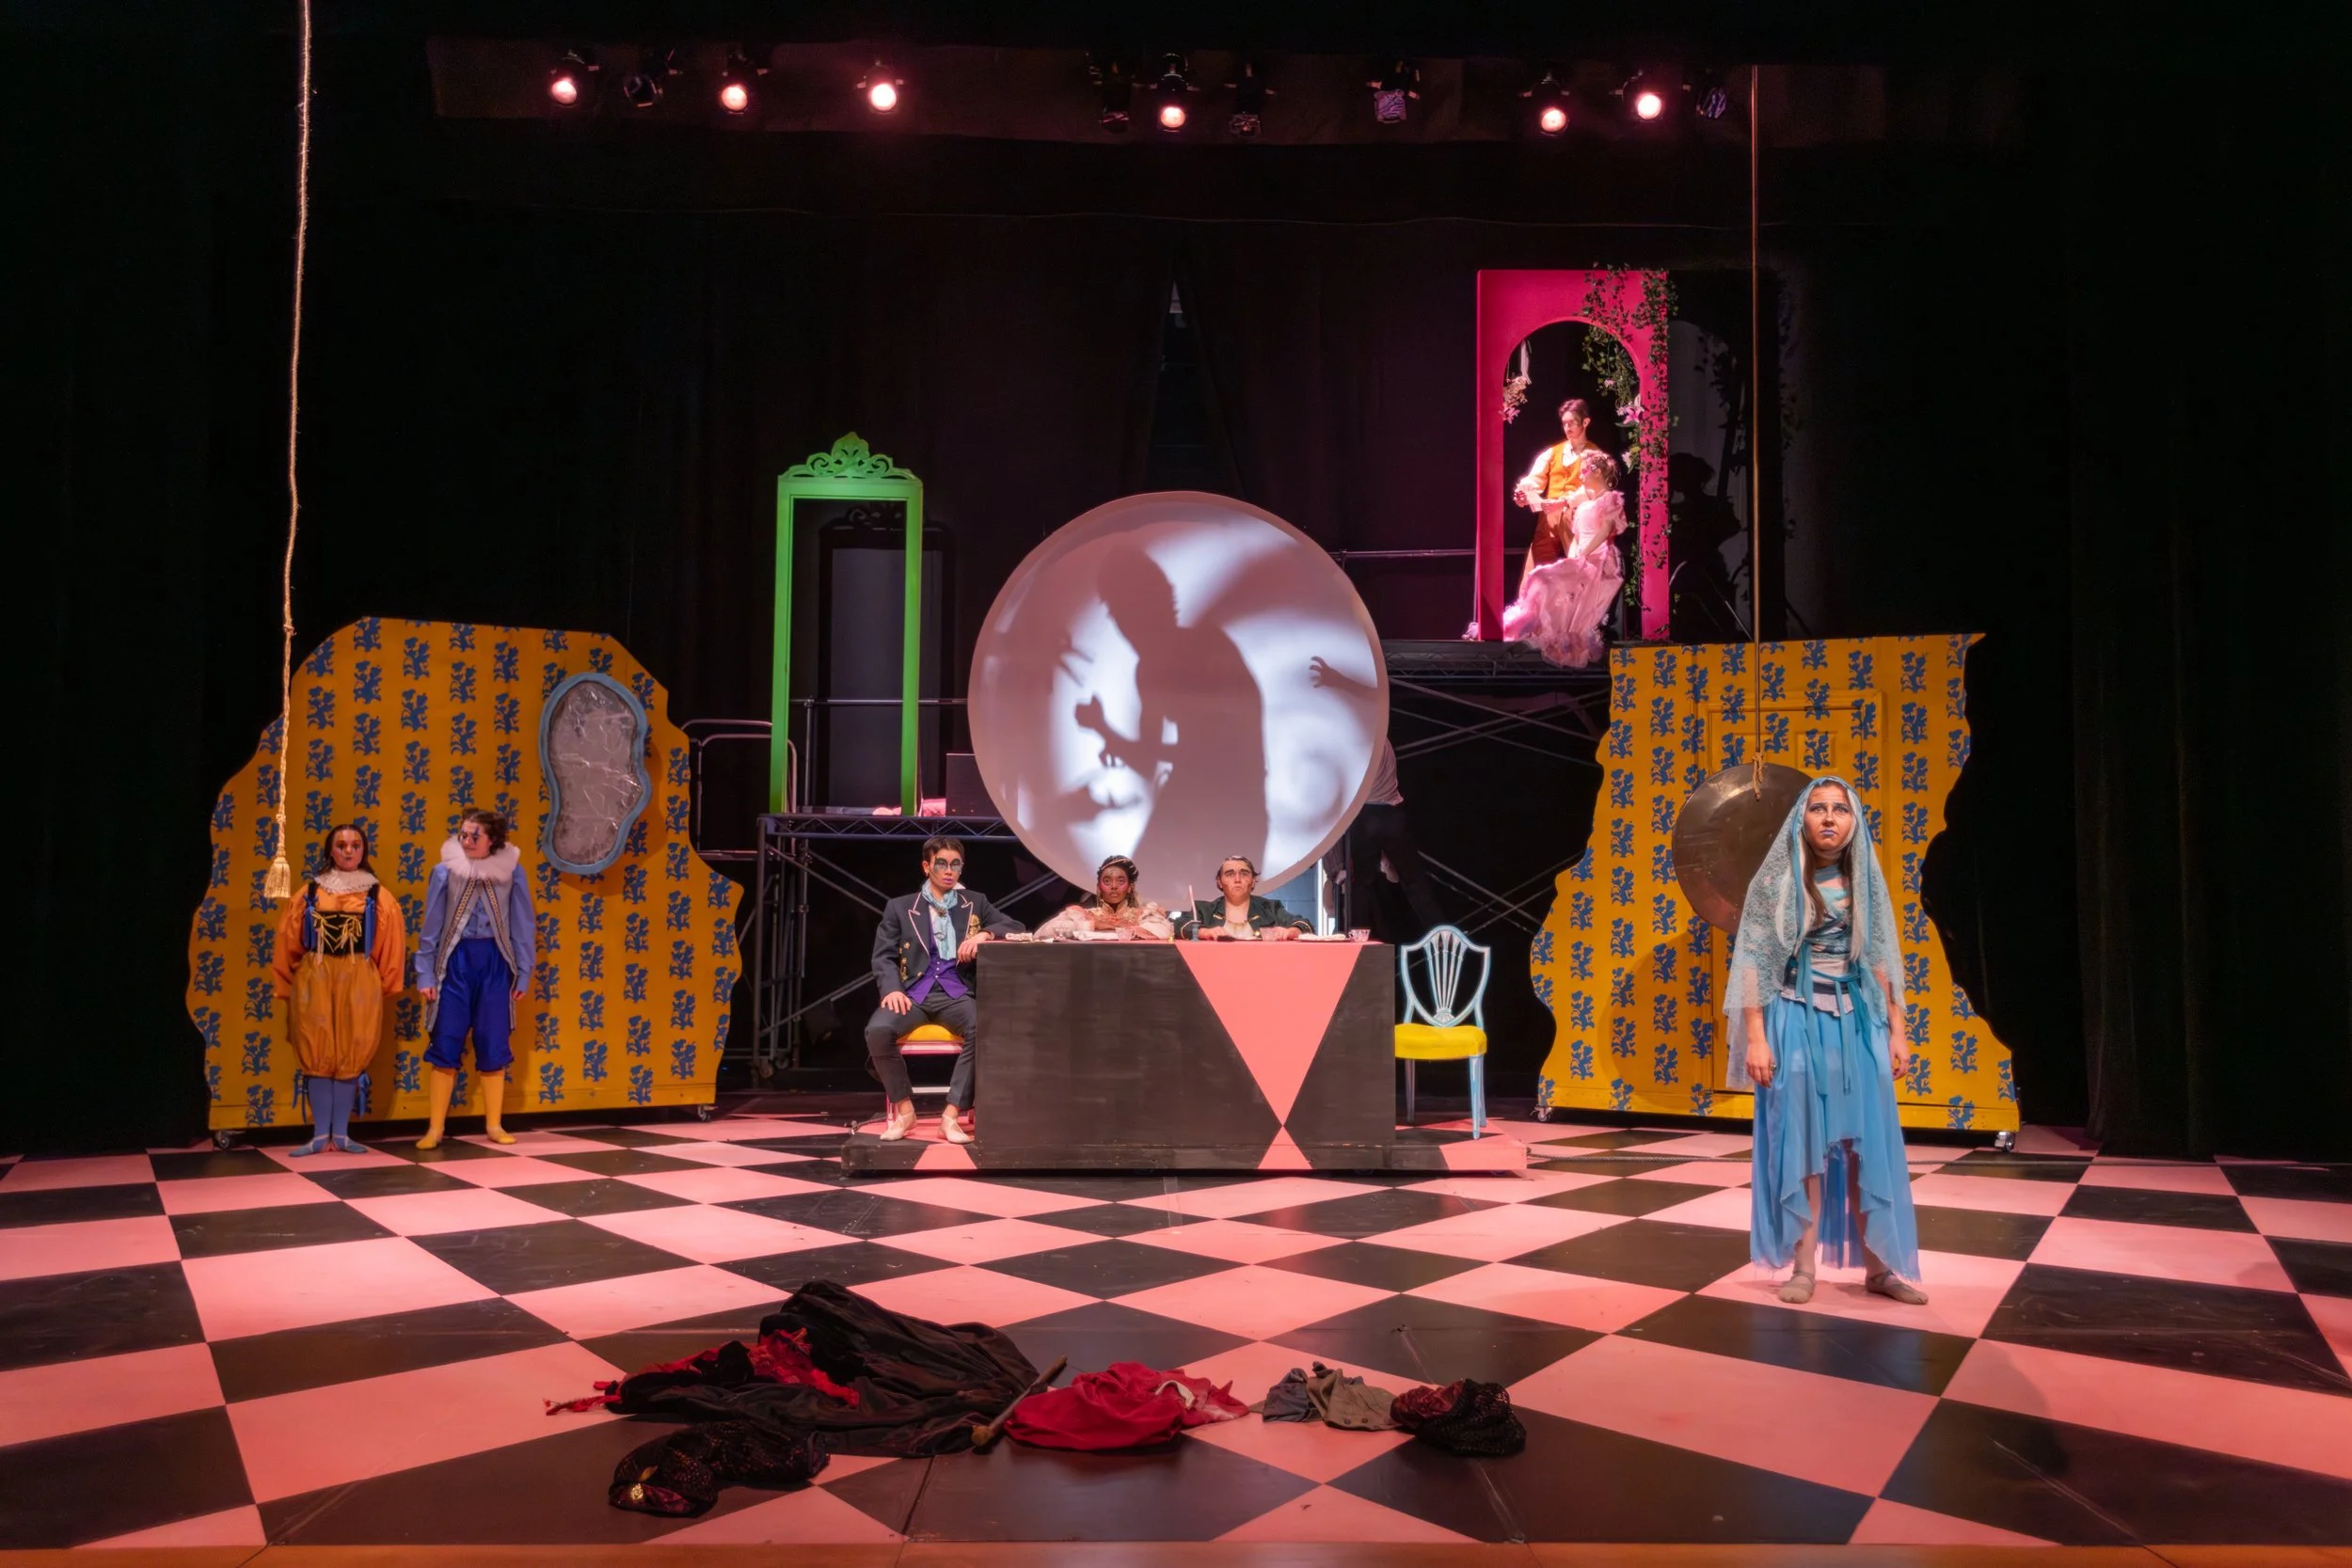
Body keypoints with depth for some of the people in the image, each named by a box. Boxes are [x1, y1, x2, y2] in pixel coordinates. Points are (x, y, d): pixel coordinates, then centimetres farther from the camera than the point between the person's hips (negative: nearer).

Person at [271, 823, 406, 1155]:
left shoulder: (378, 896, 5)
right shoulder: (310, 892, 7)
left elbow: (391, 945, 5)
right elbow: (288, 943, 9)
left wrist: (384, 986, 4)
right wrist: (290, 986, 8)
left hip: (359, 983, -1)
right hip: (314, 981, 1)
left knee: (351, 1057, 2)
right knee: (317, 1056, 2)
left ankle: (341, 1133, 10)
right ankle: (320, 1134, 7)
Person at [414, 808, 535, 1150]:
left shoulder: (511, 872, -1)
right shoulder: (445, 872, -2)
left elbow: (524, 926, 3)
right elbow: (430, 927, 2)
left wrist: (523, 975, 2)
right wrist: (425, 975, -2)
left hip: (495, 962, 1)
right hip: (455, 961, 0)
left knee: (494, 1046, 6)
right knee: (446, 1044, 1)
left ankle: (494, 1125, 16)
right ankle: (435, 1128, 9)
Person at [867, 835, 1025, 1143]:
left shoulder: (974, 903, 17)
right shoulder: (899, 907, 13)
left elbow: (1015, 927, 10)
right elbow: (883, 956, 5)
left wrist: (984, 934, -11)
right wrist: (892, 989, -15)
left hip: (955, 992, 0)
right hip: (913, 991, 0)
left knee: (983, 1029, -34)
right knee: (878, 1030, -32)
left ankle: (952, 1115, -24)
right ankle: (904, 1109, -10)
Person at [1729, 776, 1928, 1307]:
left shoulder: (1865, 882, 6)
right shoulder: (1776, 880, -5)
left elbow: (1882, 960, 9)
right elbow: (1753, 962, -7)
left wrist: (1896, 1030, 4)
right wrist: (1756, 1039, -12)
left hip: (1856, 1021, 3)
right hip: (1796, 1021, -3)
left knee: (1869, 1142, 3)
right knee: (1801, 1143, 0)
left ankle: (1878, 1264, 12)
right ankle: (1803, 1265, 8)